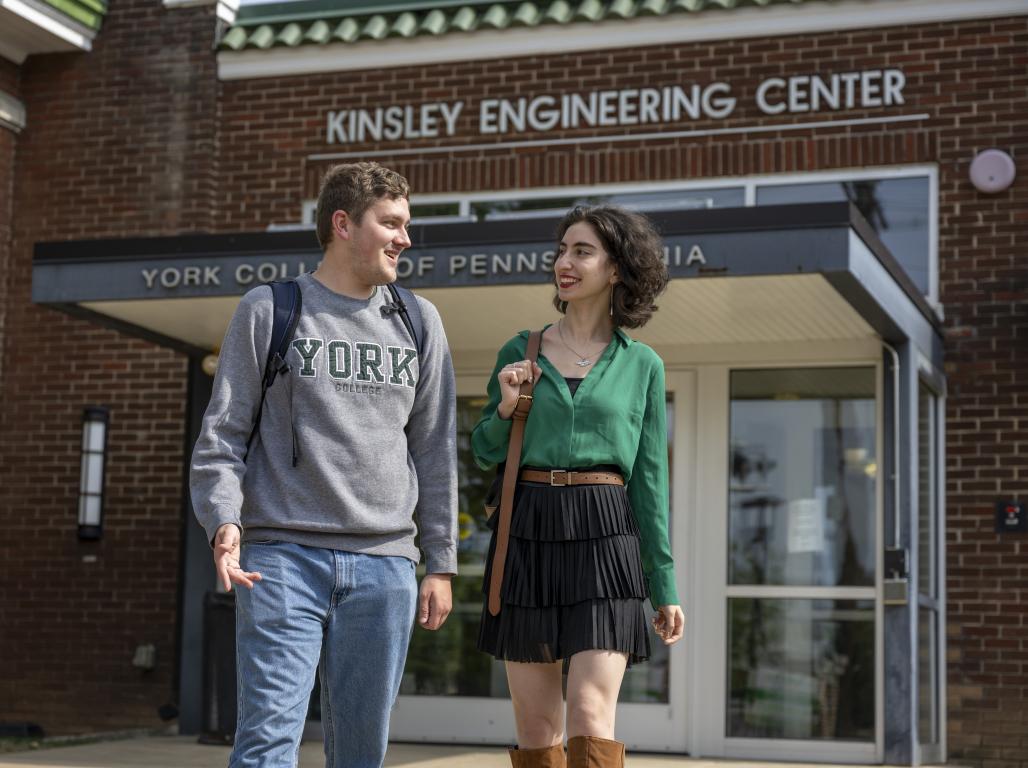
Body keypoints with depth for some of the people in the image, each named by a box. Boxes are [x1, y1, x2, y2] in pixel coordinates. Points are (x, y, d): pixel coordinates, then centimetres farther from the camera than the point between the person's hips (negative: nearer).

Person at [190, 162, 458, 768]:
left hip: (385, 564, 3)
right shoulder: (269, 310, 6)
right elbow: (223, 433, 4)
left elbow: (436, 451, 15)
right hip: (283, 557, -3)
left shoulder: (419, 323, 14)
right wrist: (224, 520, -13)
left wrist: (441, 562, 11)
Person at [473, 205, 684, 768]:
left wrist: (664, 586, 5)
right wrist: (505, 408, -7)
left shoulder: (641, 364, 6)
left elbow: (650, 478, 7)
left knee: (591, 720, -12)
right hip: (527, 536, 2)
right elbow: (485, 453, 14)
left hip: (604, 539, -2)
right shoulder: (518, 353, 9)